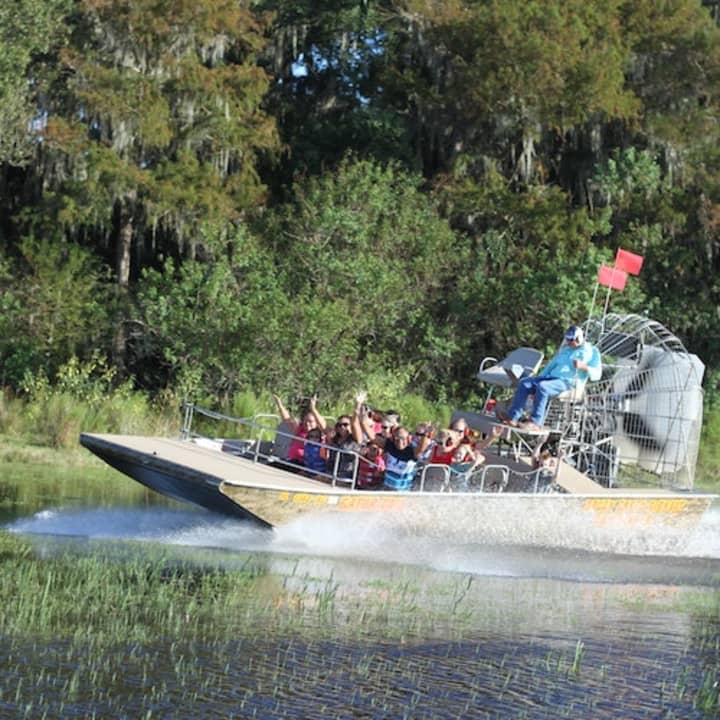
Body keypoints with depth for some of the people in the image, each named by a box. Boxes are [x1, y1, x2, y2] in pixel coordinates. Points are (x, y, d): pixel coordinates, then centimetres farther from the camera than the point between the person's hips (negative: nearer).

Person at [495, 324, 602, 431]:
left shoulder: (591, 351, 9)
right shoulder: (564, 350, 30)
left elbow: (596, 374, -1)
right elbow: (552, 364, 31)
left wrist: (583, 366, -19)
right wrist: (539, 377, 15)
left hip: (569, 383, -8)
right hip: (552, 377, 8)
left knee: (542, 386, -36)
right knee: (524, 383, -15)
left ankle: (535, 423, -37)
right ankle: (513, 417, -28)